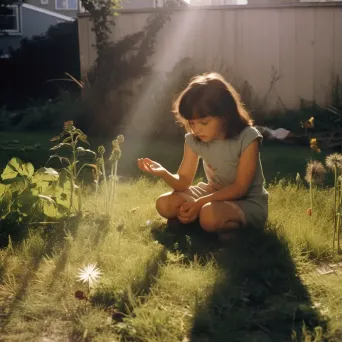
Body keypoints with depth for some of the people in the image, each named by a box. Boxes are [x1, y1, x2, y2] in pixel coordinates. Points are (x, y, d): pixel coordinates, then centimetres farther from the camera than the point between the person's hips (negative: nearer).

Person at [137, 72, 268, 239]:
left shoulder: (247, 138, -23)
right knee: (164, 204, -11)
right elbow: (183, 182, -5)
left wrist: (200, 202, -28)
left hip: (248, 202, -6)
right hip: (213, 194, 7)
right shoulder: (193, 139, -7)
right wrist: (163, 173, -28)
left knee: (209, 215, -36)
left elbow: (240, 188, -20)